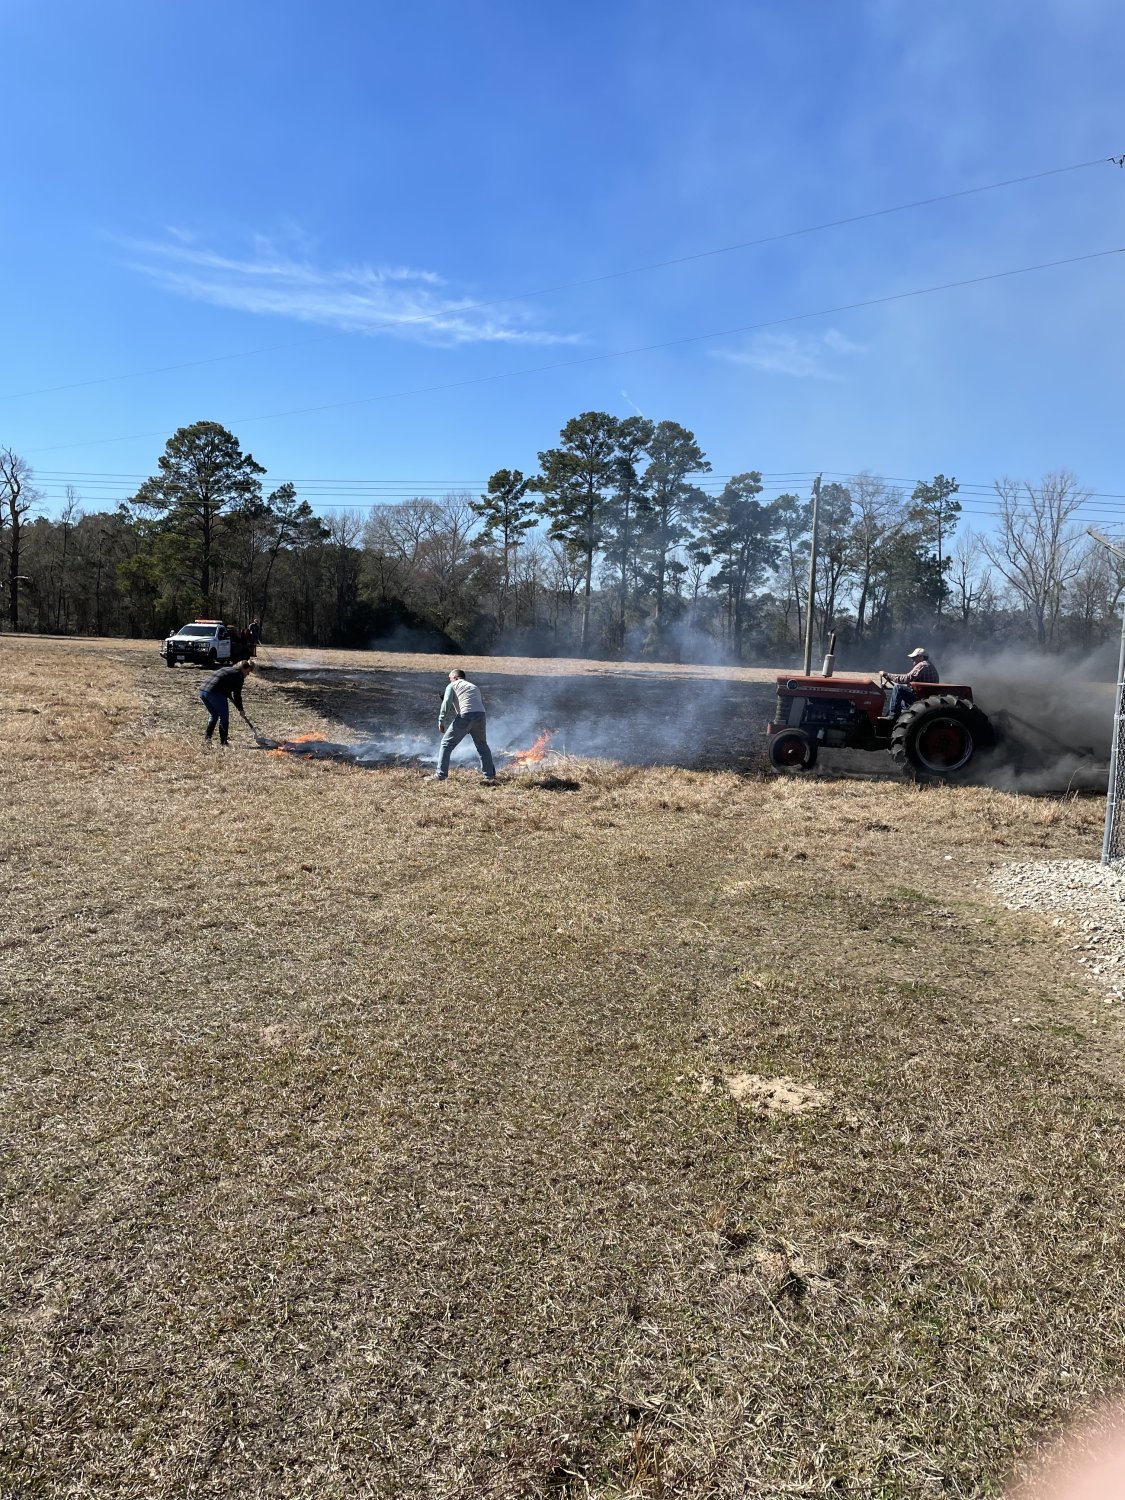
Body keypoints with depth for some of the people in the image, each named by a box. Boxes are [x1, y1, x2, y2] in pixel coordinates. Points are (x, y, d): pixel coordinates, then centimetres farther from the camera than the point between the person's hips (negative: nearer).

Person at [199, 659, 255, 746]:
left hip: (202, 691, 8)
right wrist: (241, 710, 13)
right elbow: (237, 695, 1)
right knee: (224, 717, 6)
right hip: (215, 693, -8)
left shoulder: (226, 669, 26)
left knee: (214, 715, 24)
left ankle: (207, 735, 16)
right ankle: (223, 741, 8)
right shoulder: (239, 675, 1)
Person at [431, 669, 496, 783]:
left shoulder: (452, 686, 15)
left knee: (447, 744, 6)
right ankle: (490, 776, 22)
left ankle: (440, 775, 2)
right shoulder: (474, 686, 33)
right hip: (480, 715, 5)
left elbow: (446, 703, 1)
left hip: (465, 716, -5)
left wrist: (441, 721, -1)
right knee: (482, 745, 22)